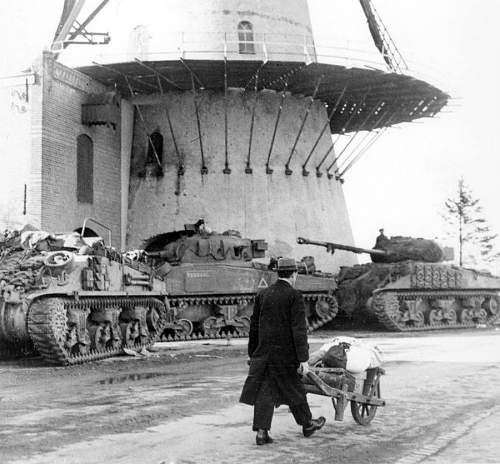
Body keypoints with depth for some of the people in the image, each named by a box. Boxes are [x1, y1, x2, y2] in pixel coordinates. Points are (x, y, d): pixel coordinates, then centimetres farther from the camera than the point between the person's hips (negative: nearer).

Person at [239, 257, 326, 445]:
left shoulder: (262, 295, 7)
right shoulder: (294, 296, -10)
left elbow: (254, 326, 11)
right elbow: (299, 330, -15)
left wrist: (252, 353, 19)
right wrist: (303, 359, -15)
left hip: (264, 352, 4)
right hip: (286, 353, -4)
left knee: (264, 391, 4)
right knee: (294, 388, 11)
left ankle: (261, 432, -1)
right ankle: (307, 424, 29)